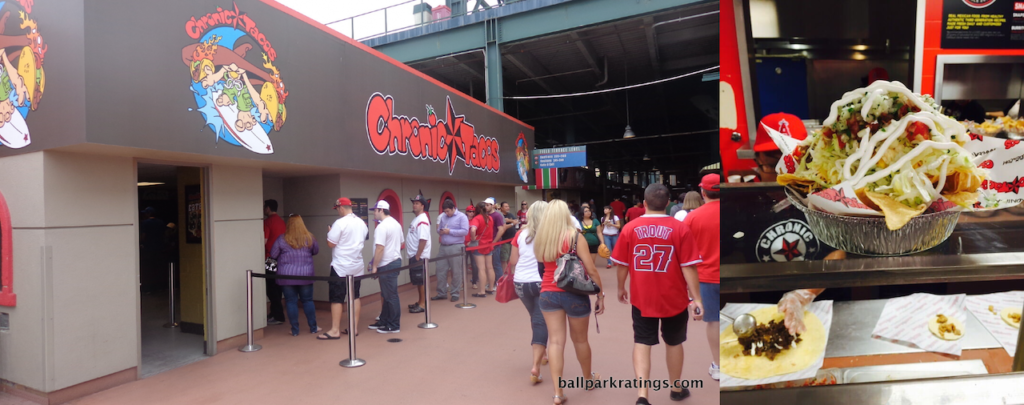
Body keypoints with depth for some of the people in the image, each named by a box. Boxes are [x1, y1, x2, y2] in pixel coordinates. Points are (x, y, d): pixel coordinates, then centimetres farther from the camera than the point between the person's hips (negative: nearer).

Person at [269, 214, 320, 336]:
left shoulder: (282, 239, -7)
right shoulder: (309, 238, -2)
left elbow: (273, 255, 0)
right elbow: (316, 251, 13)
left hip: (287, 276, -1)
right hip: (305, 275, 2)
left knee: (291, 301, 7)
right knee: (308, 300, 12)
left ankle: (295, 330, 11)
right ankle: (313, 327, 17)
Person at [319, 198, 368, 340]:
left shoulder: (340, 223, -16)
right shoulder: (361, 223, 6)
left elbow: (330, 244, -14)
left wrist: (329, 232, 4)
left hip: (341, 267, -7)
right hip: (357, 266, 7)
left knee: (336, 299, 0)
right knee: (355, 296, 11)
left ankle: (335, 331, 2)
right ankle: (354, 328, 15)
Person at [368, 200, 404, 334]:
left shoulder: (382, 227, -18)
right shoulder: (396, 224, 12)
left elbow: (380, 248, -22)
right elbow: (400, 243, 19)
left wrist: (374, 266, -17)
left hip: (387, 265, -10)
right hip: (396, 260, 10)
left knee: (391, 296, -2)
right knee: (386, 295, 18)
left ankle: (394, 326, 6)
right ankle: (384, 321, 27)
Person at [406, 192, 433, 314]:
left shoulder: (422, 220, -17)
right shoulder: (416, 219, 14)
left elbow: (423, 240, -24)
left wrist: (418, 257, -23)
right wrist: (414, 256, 15)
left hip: (419, 256, -10)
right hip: (413, 255, 10)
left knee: (421, 281, -3)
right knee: (417, 281, 15)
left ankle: (423, 304, 4)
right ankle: (420, 302, 24)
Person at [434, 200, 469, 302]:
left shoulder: (461, 217, -4)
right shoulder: (443, 217, 14)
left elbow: (465, 231, -14)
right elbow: (438, 229, 21)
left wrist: (450, 231, -15)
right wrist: (440, 231, -4)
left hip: (456, 247, -6)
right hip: (443, 247, 6)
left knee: (456, 272, 1)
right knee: (440, 270, 6)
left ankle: (455, 293, 13)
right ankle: (441, 293, 18)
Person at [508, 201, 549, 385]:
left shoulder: (520, 234, 3)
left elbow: (512, 262, 5)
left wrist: (514, 277, 21)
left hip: (521, 282, 4)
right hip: (542, 282, -4)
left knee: (535, 318, 23)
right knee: (541, 322, -1)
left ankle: (541, 353, 39)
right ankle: (535, 366, -11)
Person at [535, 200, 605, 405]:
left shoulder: (540, 239, -1)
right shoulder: (575, 237, -12)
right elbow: (592, 270, -11)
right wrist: (600, 295, -3)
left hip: (547, 293, 2)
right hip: (574, 294, -2)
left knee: (555, 340, 6)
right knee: (580, 339, 17)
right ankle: (588, 378, 40)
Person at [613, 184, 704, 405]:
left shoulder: (630, 228, -7)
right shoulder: (679, 228, -11)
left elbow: (621, 264, 0)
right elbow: (689, 267, -12)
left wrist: (621, 289, 15)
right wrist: (696, 298, -5)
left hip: (642, 298, 0)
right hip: (674, 298, 0)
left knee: (642, 343, 9)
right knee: (674, 343, 18)